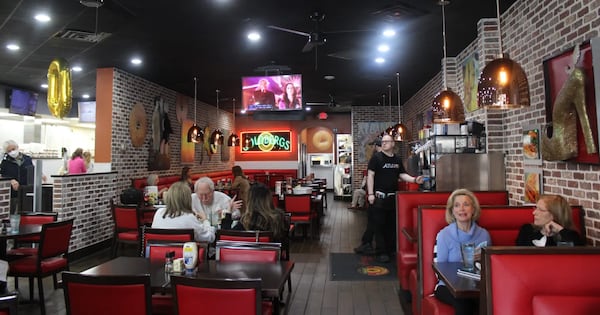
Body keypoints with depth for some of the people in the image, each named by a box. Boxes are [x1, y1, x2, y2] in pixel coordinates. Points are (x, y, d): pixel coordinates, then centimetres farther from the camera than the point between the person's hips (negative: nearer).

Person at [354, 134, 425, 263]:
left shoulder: (397, 159, 12)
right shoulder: (376, 157, -4)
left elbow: (402, 175, 15)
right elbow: (370, 175, -7)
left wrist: (414, 179, -4)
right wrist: (370, 193, -14)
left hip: (393, 197, 5)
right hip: (379, 196, -5)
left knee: (392, 224, 11)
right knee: (379, 225, -2)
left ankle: (391, 249, 25)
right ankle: (381, 252, 6)